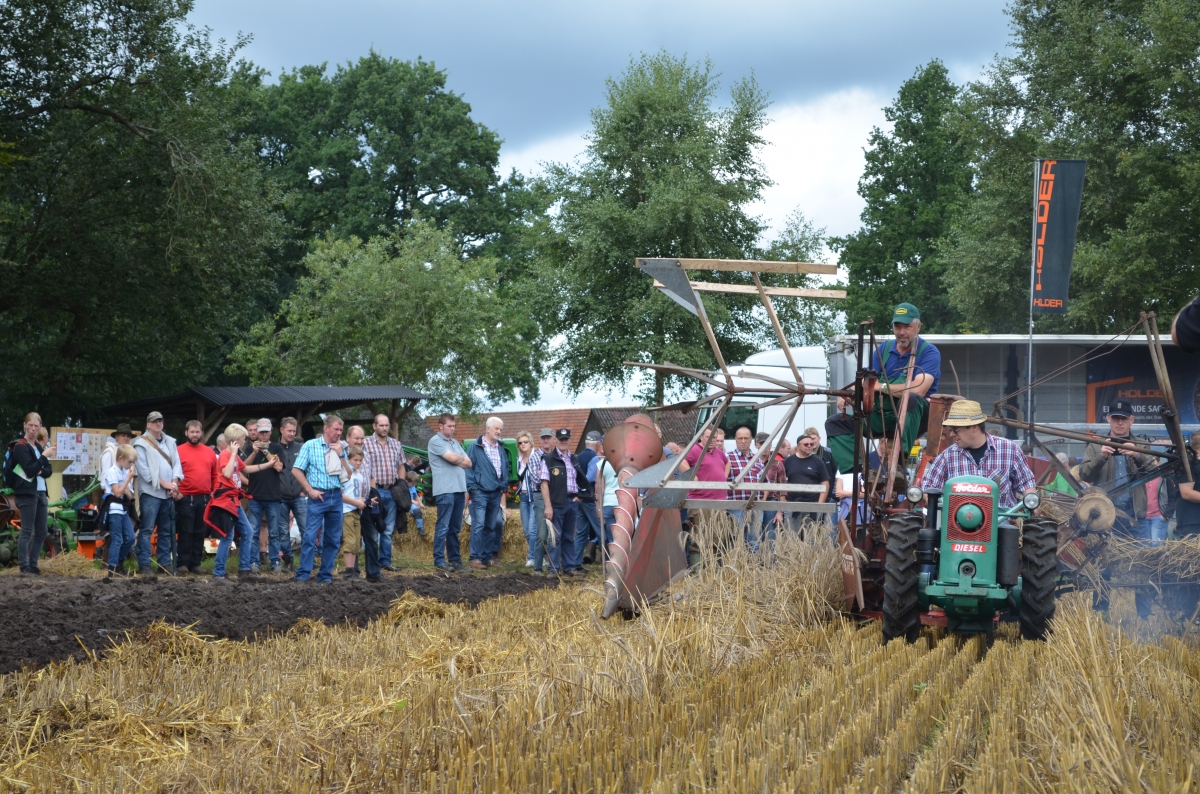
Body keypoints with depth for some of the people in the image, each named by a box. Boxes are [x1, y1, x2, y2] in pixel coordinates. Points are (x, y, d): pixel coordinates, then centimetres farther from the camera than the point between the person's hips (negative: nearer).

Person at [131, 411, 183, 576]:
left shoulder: (170, 442, 15)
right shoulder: (141, 444, -3)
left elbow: (177, 463, 10)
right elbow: (144, 469, -10)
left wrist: (174, 482, -8)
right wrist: (164, 483, -13)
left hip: (168, 494, 6)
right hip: (150, 492, -6)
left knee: (167, 530, 9)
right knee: (146, 529, -8)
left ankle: (165, 562, 15)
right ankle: (144, 565, -8)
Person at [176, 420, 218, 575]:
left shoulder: (209, 452, 12)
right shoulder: (179, 451, -2)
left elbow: (215, 475, 16)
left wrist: (214, 492, 7)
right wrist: (176, 492, -12)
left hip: (205, 498, 4)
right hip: (185, 498, -4)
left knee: (200, 532, 7)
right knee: (186, 532, -3)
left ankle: (196, 563, 13)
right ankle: (183, 563, 1)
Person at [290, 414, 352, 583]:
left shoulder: (340, 449, 12)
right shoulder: (310, 446, -1)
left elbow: (348, 475, 8)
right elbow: (296, 470, -3)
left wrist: (341, 455, -4)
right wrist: (310, 490, -9)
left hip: (336, 496, 5)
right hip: (318, 496, -5)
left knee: (333, 538, 6)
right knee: (310, 536, -10)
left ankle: (326, 574, 14)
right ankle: (303, 574, -7)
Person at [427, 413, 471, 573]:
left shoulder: (455, 443, 20)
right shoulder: (436, 441, -5)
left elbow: (468, 463, 13)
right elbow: (452, 458, -16)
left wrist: (457, 460, -6)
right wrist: (462, 459, 5)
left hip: (459, 489, 7)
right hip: (445, 490, -7)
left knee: (455, 528, 9)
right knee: (443, 527, -7)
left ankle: (455, 559, 13)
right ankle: (439, 561, -4)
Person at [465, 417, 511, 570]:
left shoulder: (501, 450, 15)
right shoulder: (475, 447, -4)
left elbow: (505, 471, 21)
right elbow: (468, 468, -7)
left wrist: (504, 489, 14)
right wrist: (472, 488, -11)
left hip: (496, 494, 6)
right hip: (480, 493, -6)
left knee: (492, 526, 9)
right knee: (478, 526, -10)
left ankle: (487, 557, 15)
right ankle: (475, 558, -9)